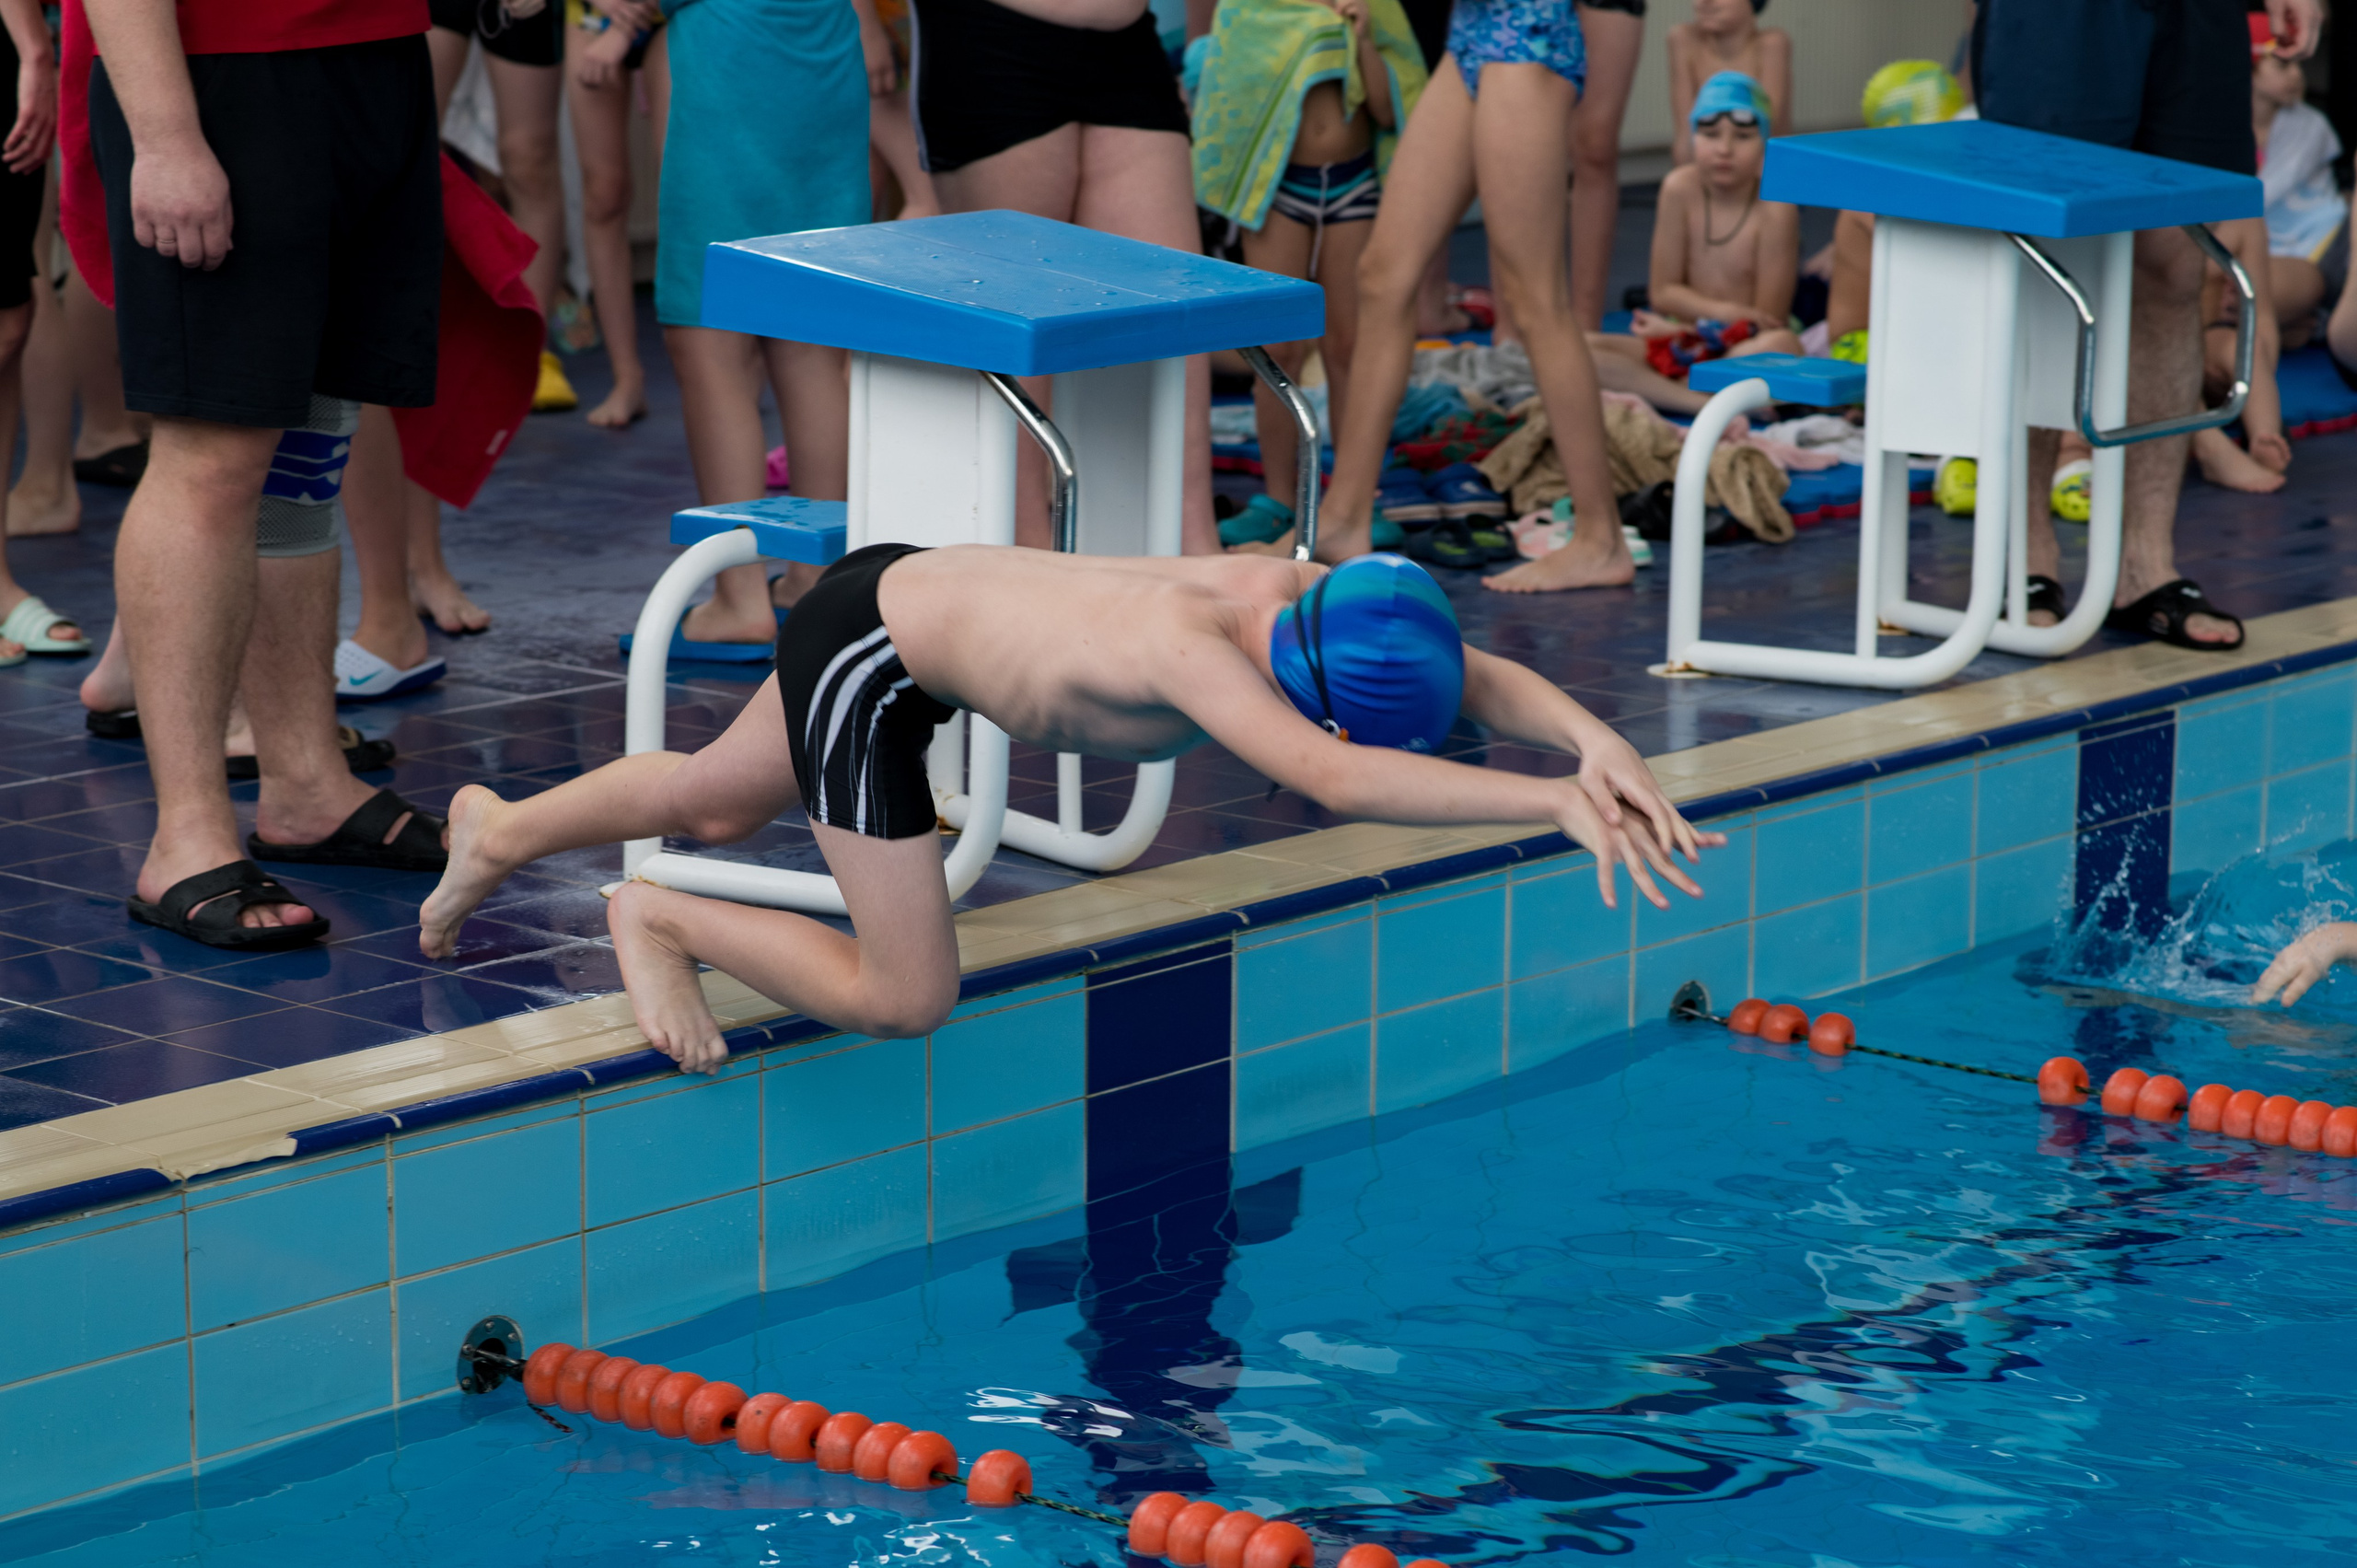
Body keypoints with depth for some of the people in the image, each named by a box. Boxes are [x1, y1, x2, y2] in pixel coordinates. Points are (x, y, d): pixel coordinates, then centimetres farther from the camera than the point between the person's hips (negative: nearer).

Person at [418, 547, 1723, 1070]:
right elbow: (1336, 782, -56)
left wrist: (1595, 739, -32)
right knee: (904, 998, -9)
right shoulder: (1191, 650, -41)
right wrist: (1556, 805, -58)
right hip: (864, 654, -8)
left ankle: (500, 833, 57)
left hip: (910, 587, 9)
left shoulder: (1291, 592, -19)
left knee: (713, 802, 32)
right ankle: (659, 922, 11)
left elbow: (1482, 681, -12)